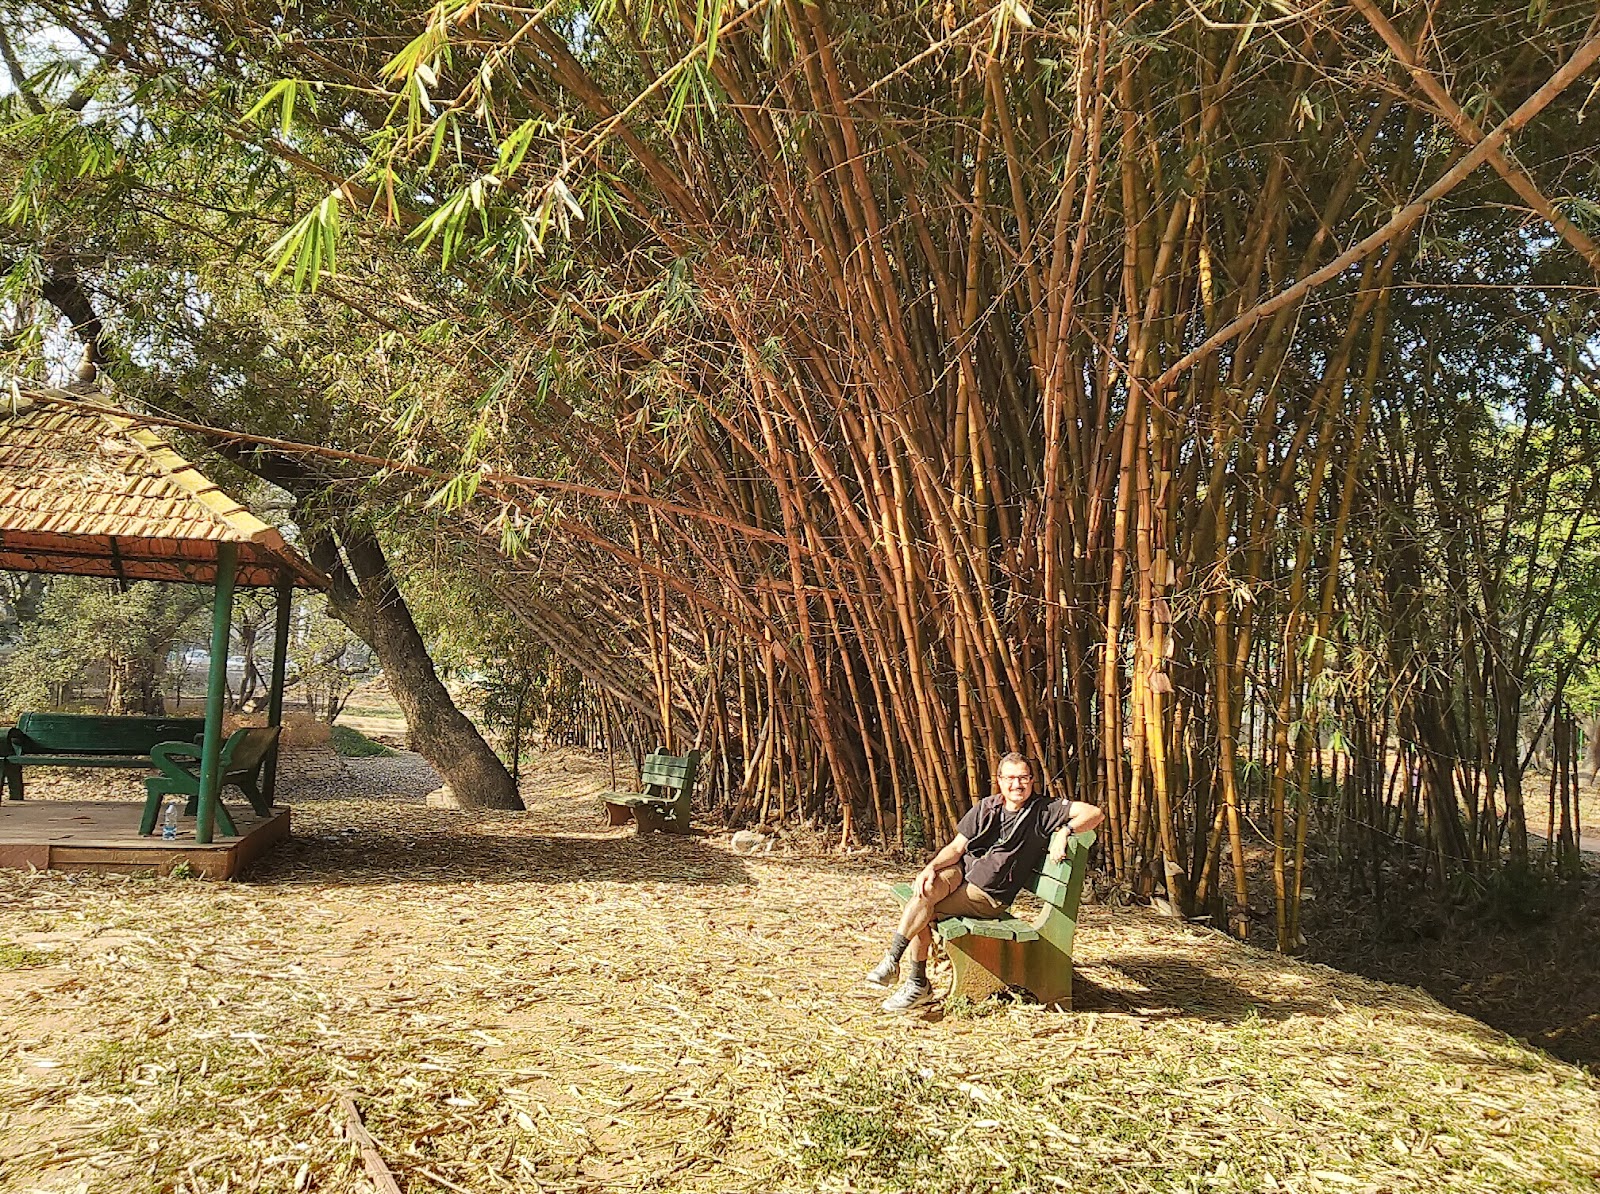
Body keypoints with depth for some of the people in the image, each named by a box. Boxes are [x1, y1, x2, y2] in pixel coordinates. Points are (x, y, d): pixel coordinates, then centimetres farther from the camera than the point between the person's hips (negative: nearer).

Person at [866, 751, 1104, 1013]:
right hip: (961, 870, 4)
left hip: (989, 896, -3)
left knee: (922, 913, -23)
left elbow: (1095, 814, -8)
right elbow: (956, 847, 5)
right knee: (927, 888, -30)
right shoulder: (986, 808, 8)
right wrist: (930, 868, -12)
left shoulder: (1044, 812, -3)